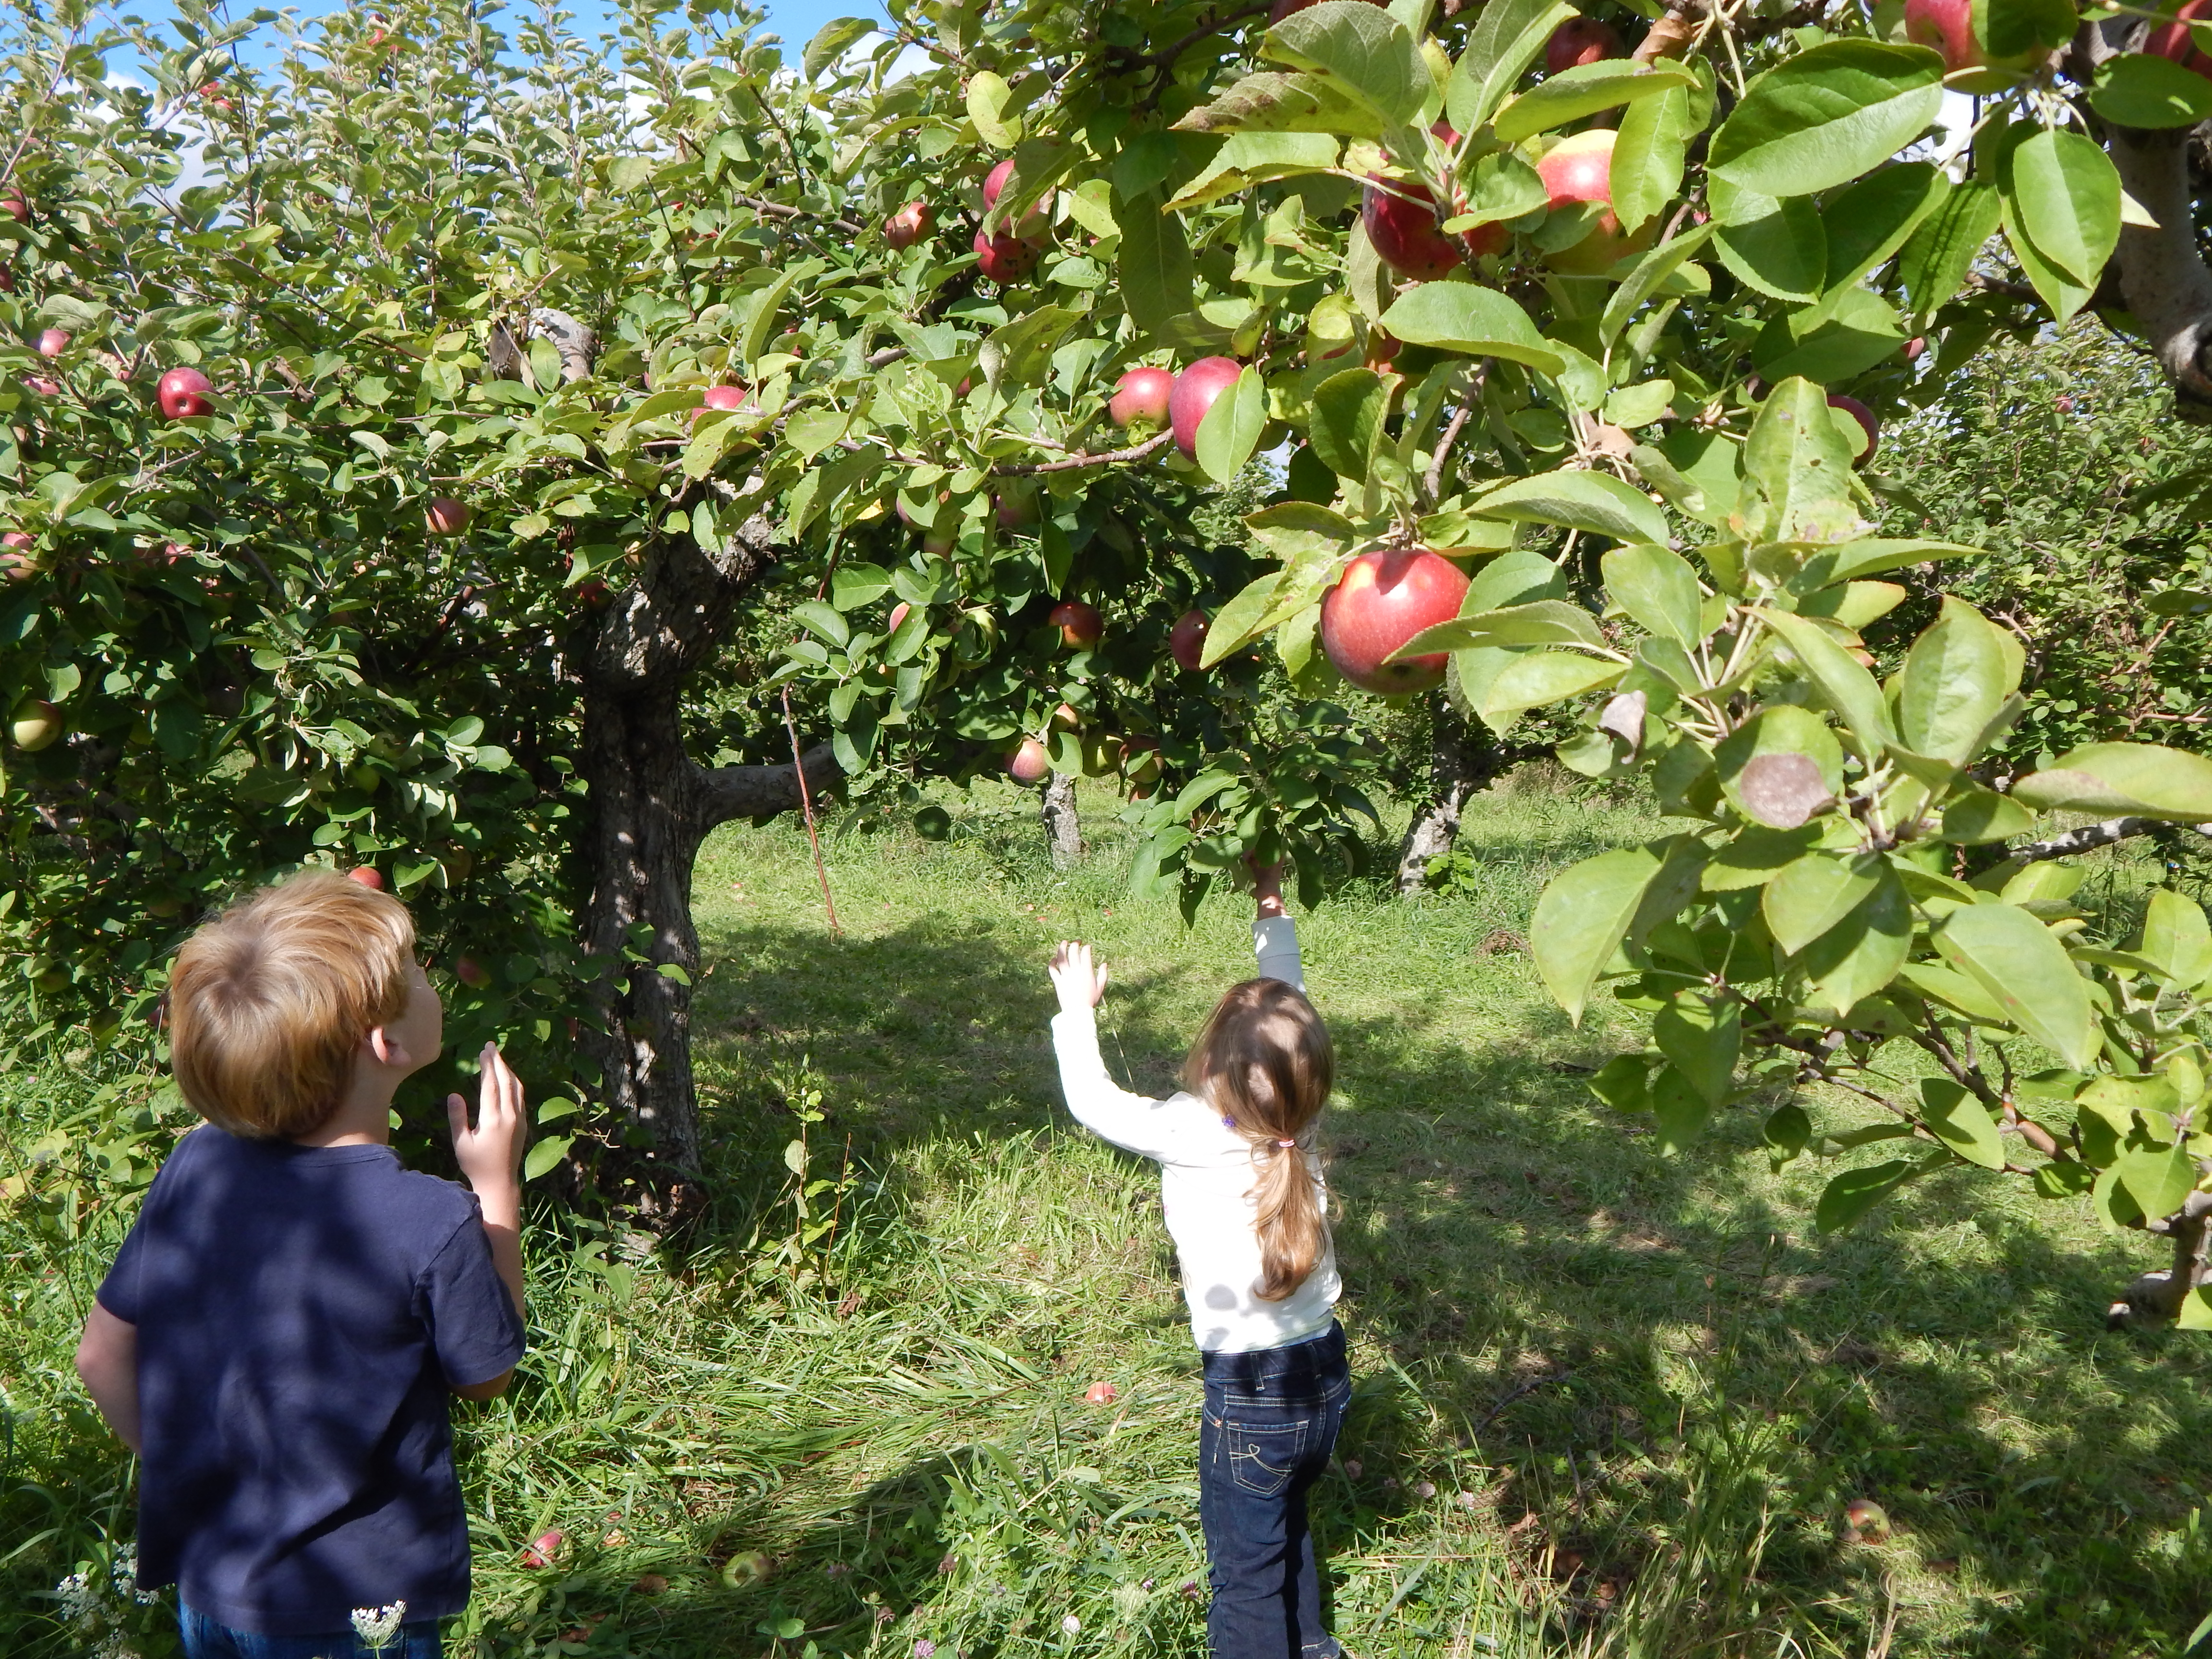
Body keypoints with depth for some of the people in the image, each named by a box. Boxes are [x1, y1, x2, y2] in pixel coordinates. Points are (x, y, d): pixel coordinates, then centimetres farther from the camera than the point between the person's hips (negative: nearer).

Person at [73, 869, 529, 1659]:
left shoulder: (193, 1169, -11)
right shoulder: (433, 1224, -26)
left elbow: (103, 1355, 1)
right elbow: (487, 1375, -8)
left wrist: (187, 1471, 15)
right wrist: (498, 1188, -6)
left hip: (206, 1585, 5)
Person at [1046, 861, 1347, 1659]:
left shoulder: (1191, 1134, -22)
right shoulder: (1299, 1116, -8)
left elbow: (1092, 1101, -6)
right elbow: (1289, 1008, 7)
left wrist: (1077, 1008, 7)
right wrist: (1273, 910, 15)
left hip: (1251, 1395, -7)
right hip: (1325, 1374, 7)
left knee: (1248, 1572, 11)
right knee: (1285, 1524, 30)